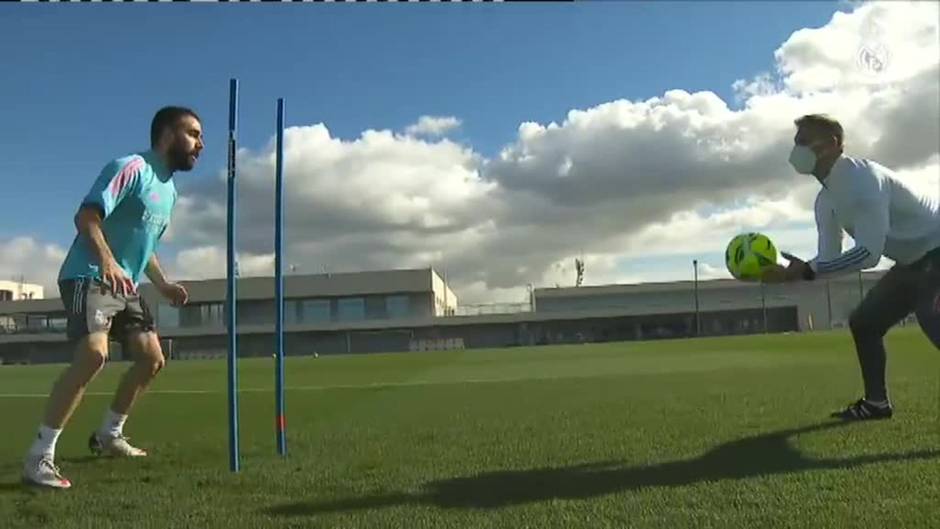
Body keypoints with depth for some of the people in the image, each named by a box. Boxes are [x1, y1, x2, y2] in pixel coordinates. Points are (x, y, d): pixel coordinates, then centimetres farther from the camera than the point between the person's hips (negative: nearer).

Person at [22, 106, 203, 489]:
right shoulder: (131, 167, -12)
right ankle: (39, 456, -19)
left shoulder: (169, 190, 17)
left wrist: (162, 283, 16)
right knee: (94, 354, -27)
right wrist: (107, 261, -38)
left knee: (152, 359, 8)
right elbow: (86, 216, -22)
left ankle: (108, 435, 27)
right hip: (89, 278, -10)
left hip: (126, 286, 10)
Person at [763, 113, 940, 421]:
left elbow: (869, 253, -33)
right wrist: (791, 272, -16)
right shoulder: (826, 201, 2)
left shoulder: (863, 177, -26)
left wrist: (806, 271, -34)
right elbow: (829, 259, 1)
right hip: (913, 262, 9)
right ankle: (876, 402, 22)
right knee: (864, 322, 10)